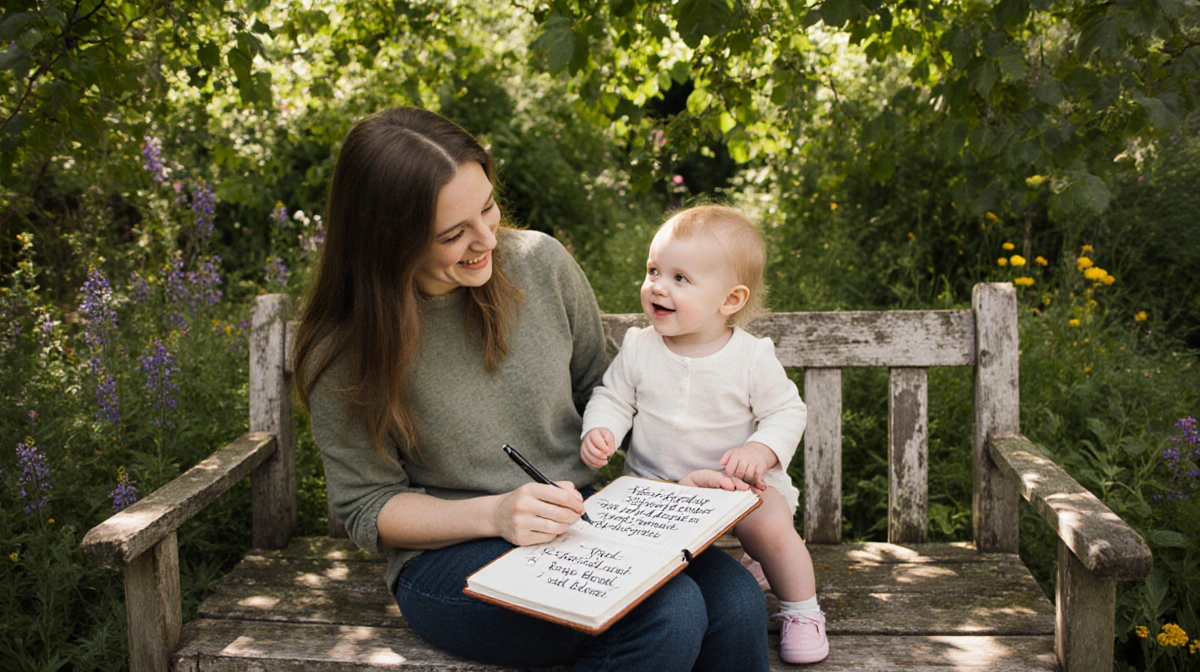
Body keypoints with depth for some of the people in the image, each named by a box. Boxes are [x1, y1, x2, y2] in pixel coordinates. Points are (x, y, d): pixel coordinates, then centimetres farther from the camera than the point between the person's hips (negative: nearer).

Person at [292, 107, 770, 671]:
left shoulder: (539, 262, -4)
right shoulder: (343, 355, -12)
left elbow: (598, 390, 9)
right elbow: (367, 509, -4)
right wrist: (494, 514, -21)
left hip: (575, 517, 4)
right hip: (447, 554, -3)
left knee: (737, 603, -23)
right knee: (667, 615, -28)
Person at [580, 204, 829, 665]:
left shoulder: (752, 358, -11)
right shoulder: (638, 348, -5)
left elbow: (787, 412, -4)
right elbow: (613, 397, 5)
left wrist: (761, 450, -22)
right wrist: (599, 431, -15)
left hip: (738, 482, -3)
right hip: (654, 481, 3)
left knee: (772, 527, -27)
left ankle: (801, 609, 3)